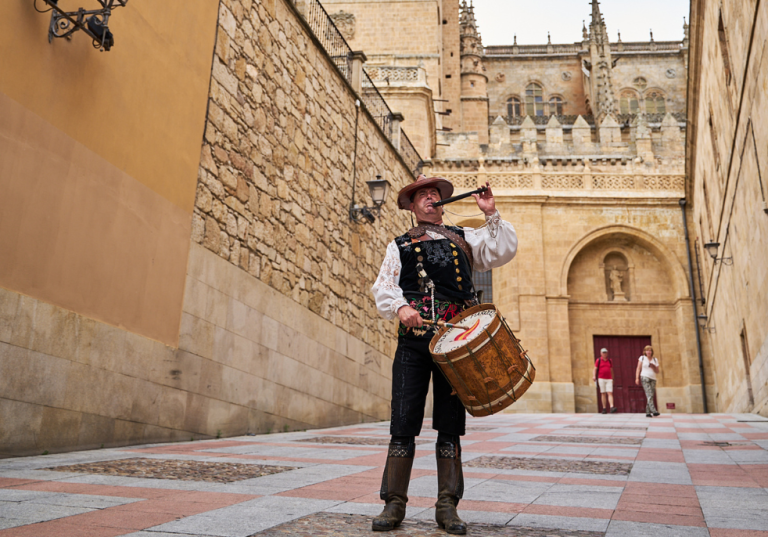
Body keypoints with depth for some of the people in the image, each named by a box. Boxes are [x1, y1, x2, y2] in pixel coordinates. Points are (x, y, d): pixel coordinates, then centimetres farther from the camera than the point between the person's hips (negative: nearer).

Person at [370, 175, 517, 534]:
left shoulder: (465, 238, 21)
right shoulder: (399, 246, 18)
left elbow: (502, 252, 10)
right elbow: (384, 286, 7)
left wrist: (491, 215, 1)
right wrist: (400, 307, -12)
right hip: (413, 340, 0)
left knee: (450, 423, 3)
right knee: (404, 422, -4)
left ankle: (447, 507, 11)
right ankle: (394, 503, 5)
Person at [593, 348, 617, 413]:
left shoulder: (609, 360, 12)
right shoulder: (598, 360, 4)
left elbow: (611, 370, 18)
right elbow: (595, 369, 0)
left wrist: (612, 379, 18)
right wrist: (594, 376, -15)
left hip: (609, 379, 2)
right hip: (601, 379, -2)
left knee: (610, 393, -9)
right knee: (603, 394, 1)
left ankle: (612, 407, -19)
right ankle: (604, 409, 3)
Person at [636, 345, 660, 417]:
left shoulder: (655, 359, 14)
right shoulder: (642, 358, 7)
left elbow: (657, 371, 14)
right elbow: (638, 369, 4)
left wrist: (653, 367, -6)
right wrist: (637, 378, -5)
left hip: (653, 379, 4)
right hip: (645, 378, -4)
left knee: (651, 396, -1)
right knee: (649, 395, -17)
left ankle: (648, 412, 2)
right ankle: (654, 411, -27)